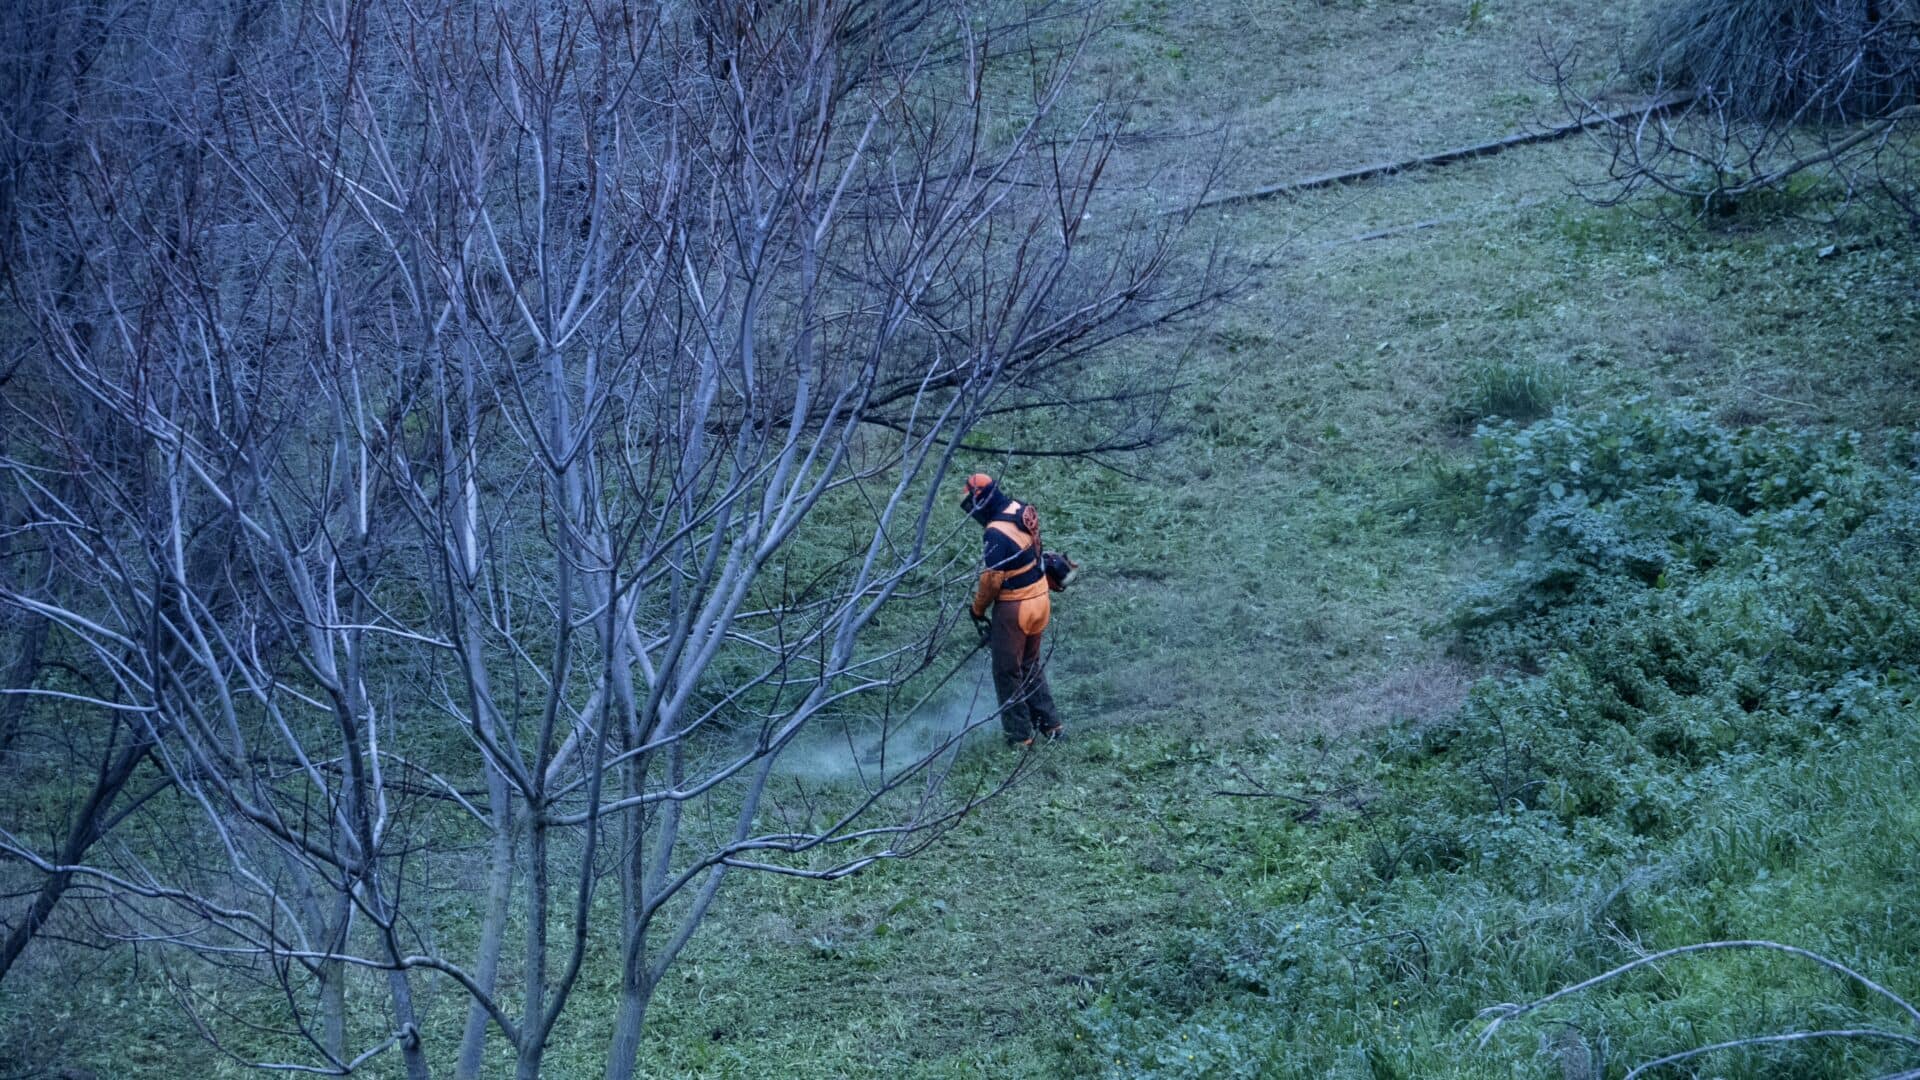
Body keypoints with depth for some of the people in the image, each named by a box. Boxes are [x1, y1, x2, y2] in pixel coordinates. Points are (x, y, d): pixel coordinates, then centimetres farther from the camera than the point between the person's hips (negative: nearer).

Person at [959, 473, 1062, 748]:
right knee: (1031, 665, 24)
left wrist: (978, 609, -2)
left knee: (1007, 673, 8)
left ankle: (1020, 734, 15)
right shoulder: (1023, 512, -1)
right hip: (1040, 599, 8)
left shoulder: (997, 533, -26)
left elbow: (992, 579, -21)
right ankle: (1049, 723, 27)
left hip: (1014, 609, -8)